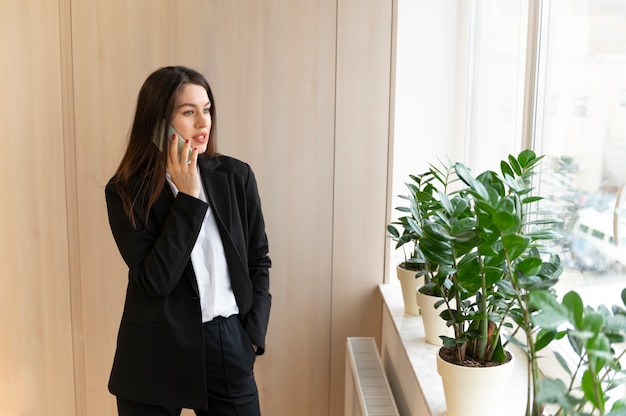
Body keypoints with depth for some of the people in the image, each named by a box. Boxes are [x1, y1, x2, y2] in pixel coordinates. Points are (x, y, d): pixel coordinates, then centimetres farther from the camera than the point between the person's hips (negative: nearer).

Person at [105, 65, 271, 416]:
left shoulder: (236, 176, -3)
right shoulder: (125, 192, -8)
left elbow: (259, 260, 6)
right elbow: (155, 280, -16)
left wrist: (253, 334, 0)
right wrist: (188, 197, -18)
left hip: (227, 345, 1)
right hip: (156, 353, -1)